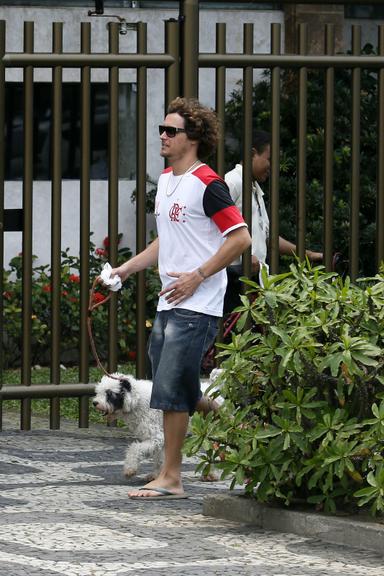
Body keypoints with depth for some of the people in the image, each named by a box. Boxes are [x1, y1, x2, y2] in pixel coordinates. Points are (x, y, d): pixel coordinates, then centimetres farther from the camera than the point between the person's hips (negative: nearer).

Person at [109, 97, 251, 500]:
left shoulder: (208, 184, -13)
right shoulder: (166, 180, 15)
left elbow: (240, 238, -17)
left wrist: (196, 277, -17)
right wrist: (128, 268, 17)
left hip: (197, 305, -9)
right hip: (168, 304, 9)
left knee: (170, 391, -8)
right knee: (181, 395, 11)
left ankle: (170, 478, -2)